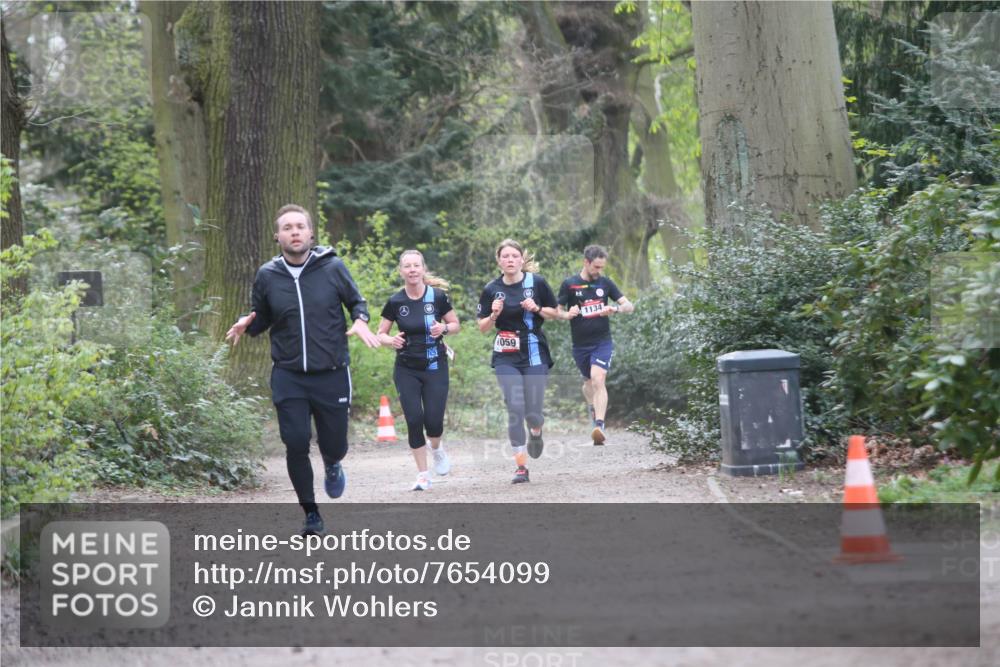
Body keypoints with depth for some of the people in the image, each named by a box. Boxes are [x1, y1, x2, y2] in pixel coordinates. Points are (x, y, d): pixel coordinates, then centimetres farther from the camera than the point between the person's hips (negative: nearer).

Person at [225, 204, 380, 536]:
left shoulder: (333, 268, -5)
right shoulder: (267, 275, 0)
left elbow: (356, 301, 8)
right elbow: (261, 320, 12)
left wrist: (360, 320, -13)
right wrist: (245, 324, -10)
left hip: (331, 374, -1)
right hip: (288, 376, 1)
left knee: (334, 445, 5)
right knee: (296, 444, -7)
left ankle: (332, 465, 45)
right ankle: (311, 513, 13)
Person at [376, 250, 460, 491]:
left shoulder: (438, 296, -6)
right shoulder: (395, 302, -3)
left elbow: (456, 325, 6)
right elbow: (380, 334, 5)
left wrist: (444, 328, -16)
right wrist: (391, 340, -17)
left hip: (435, 367, -1)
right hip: (406, 370, 1)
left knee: (433, 421, -7)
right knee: (414, 420, -7)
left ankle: (437, 449, 30)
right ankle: (423, 476, 5)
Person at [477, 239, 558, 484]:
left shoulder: (536, 282, -2)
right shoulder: (491, 290, 0)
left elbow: (555, 312, 7)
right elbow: (482, 327, 6)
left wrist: (537, 309, -13)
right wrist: (494, 314, -14)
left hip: (535, 355, 0)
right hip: (506, 358, 0)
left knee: (533, 413, -2)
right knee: (515, 409, -10)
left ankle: (536, 432, 36)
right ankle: (521, 466, -3)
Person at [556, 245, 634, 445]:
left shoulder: (605, 282, 2)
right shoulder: (569, 284, -2)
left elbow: (629, 306, 4)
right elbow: (557, 311, 4)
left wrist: (615, 309, -19)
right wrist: (567, 314, -20)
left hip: (602, 342, -1)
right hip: (580, 344, 1)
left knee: (598, 381, -18)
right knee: (588, 381, 16)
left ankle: (599, 426, -26)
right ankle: (593, 409, 45)